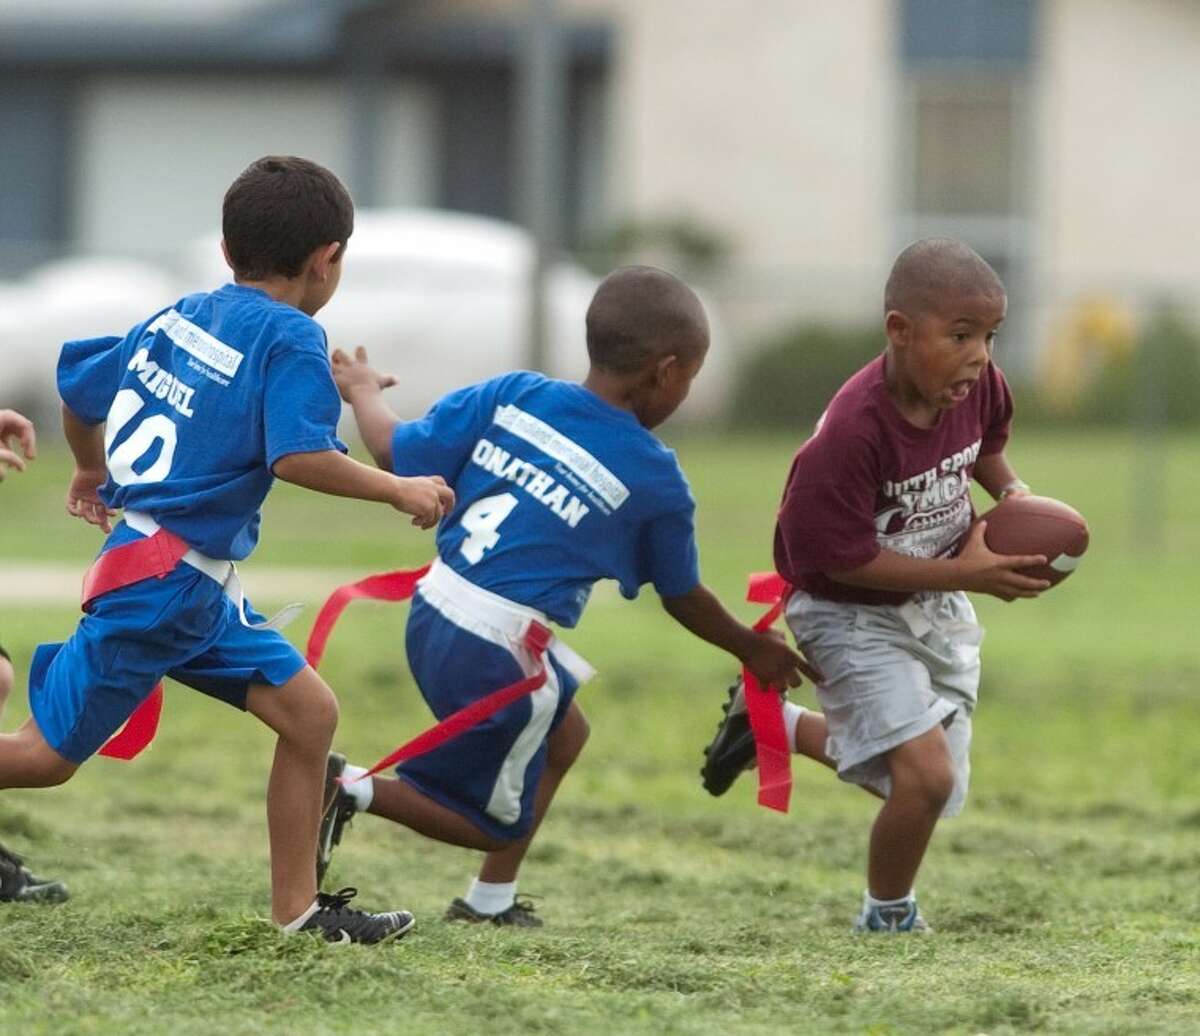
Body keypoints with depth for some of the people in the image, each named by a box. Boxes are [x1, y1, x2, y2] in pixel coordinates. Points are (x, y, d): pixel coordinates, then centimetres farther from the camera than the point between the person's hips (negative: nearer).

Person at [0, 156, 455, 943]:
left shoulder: (179, 319, 12)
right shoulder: (291, 339, -12)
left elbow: (78, 387, 20)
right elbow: (299, 457, -25)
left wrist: (94, 470, 39)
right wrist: (398, 491, -12)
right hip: (159, 580, -9)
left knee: (310, 710, 7)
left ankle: (298, 910, 10)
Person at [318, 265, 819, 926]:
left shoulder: (513, 395, 2)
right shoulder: (655, 479, -4)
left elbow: (394, 451, 4)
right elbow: (683, 599, 10)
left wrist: (363, 391, 24)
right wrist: (751, 650, 28)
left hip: (432, 611, 7)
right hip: (499, 651, -7)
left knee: (564, 730, 29)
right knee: (497, 821, 13)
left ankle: (492, 900, 29)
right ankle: (354, 790, -7)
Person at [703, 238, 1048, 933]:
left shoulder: (979, 386, -12)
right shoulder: (853, 432, -34)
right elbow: (840, 557, -29)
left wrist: (1012, 493, -7)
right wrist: (966, 573, -29)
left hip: (936, 607, 7)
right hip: (853, 614, -7)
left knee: (939, 785, 13)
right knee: (926, 774, -20)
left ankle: (775, 723, 36)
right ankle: (889, 919, 9)